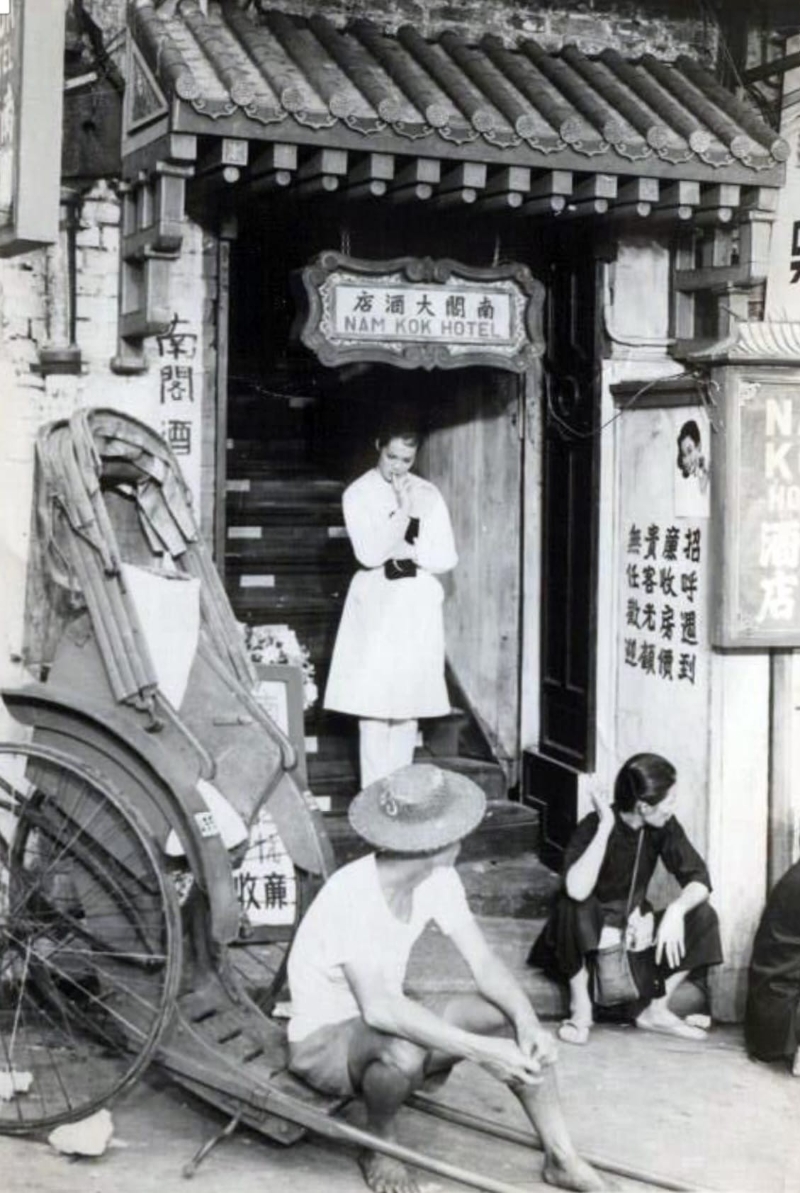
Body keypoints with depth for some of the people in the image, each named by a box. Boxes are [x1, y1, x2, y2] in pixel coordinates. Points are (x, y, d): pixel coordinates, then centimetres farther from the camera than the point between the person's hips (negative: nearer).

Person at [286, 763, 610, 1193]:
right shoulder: (350, 895, -32)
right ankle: (380, 1145, -9)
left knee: (517, 1016, -11)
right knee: (403, 1051, -40)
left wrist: (528, 1022, -28)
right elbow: (378, 1008, -42)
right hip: (323, 1042, -7)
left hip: (387, 1023, 7)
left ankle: (561, 1157, 0)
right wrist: (479, 1050, -45)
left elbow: (485, 964, -9)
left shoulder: (437, 880, -9)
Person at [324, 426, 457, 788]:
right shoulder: (358, 494, 0)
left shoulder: (428, 494, 8)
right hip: (375, 603, -2)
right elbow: (370, 554, -13)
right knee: (373, 704, -8)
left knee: (407, 706, 4)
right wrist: (403, 510, -14)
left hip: (418, 604, 3)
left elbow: (446, 558, 4)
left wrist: (408, 551, -9)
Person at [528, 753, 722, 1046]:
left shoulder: (663, 827, -8)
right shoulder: (594, 826, -23)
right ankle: (581, 1009, -19)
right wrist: (605, 827, -40)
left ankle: (655, 1010, -3)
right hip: (589, 936, -5)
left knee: (701, 915, -17)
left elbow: (699, 880, -12)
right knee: (572, 906, -37)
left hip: (636, 928, 5)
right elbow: (577, 890, -40)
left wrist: (676, 910, -33)